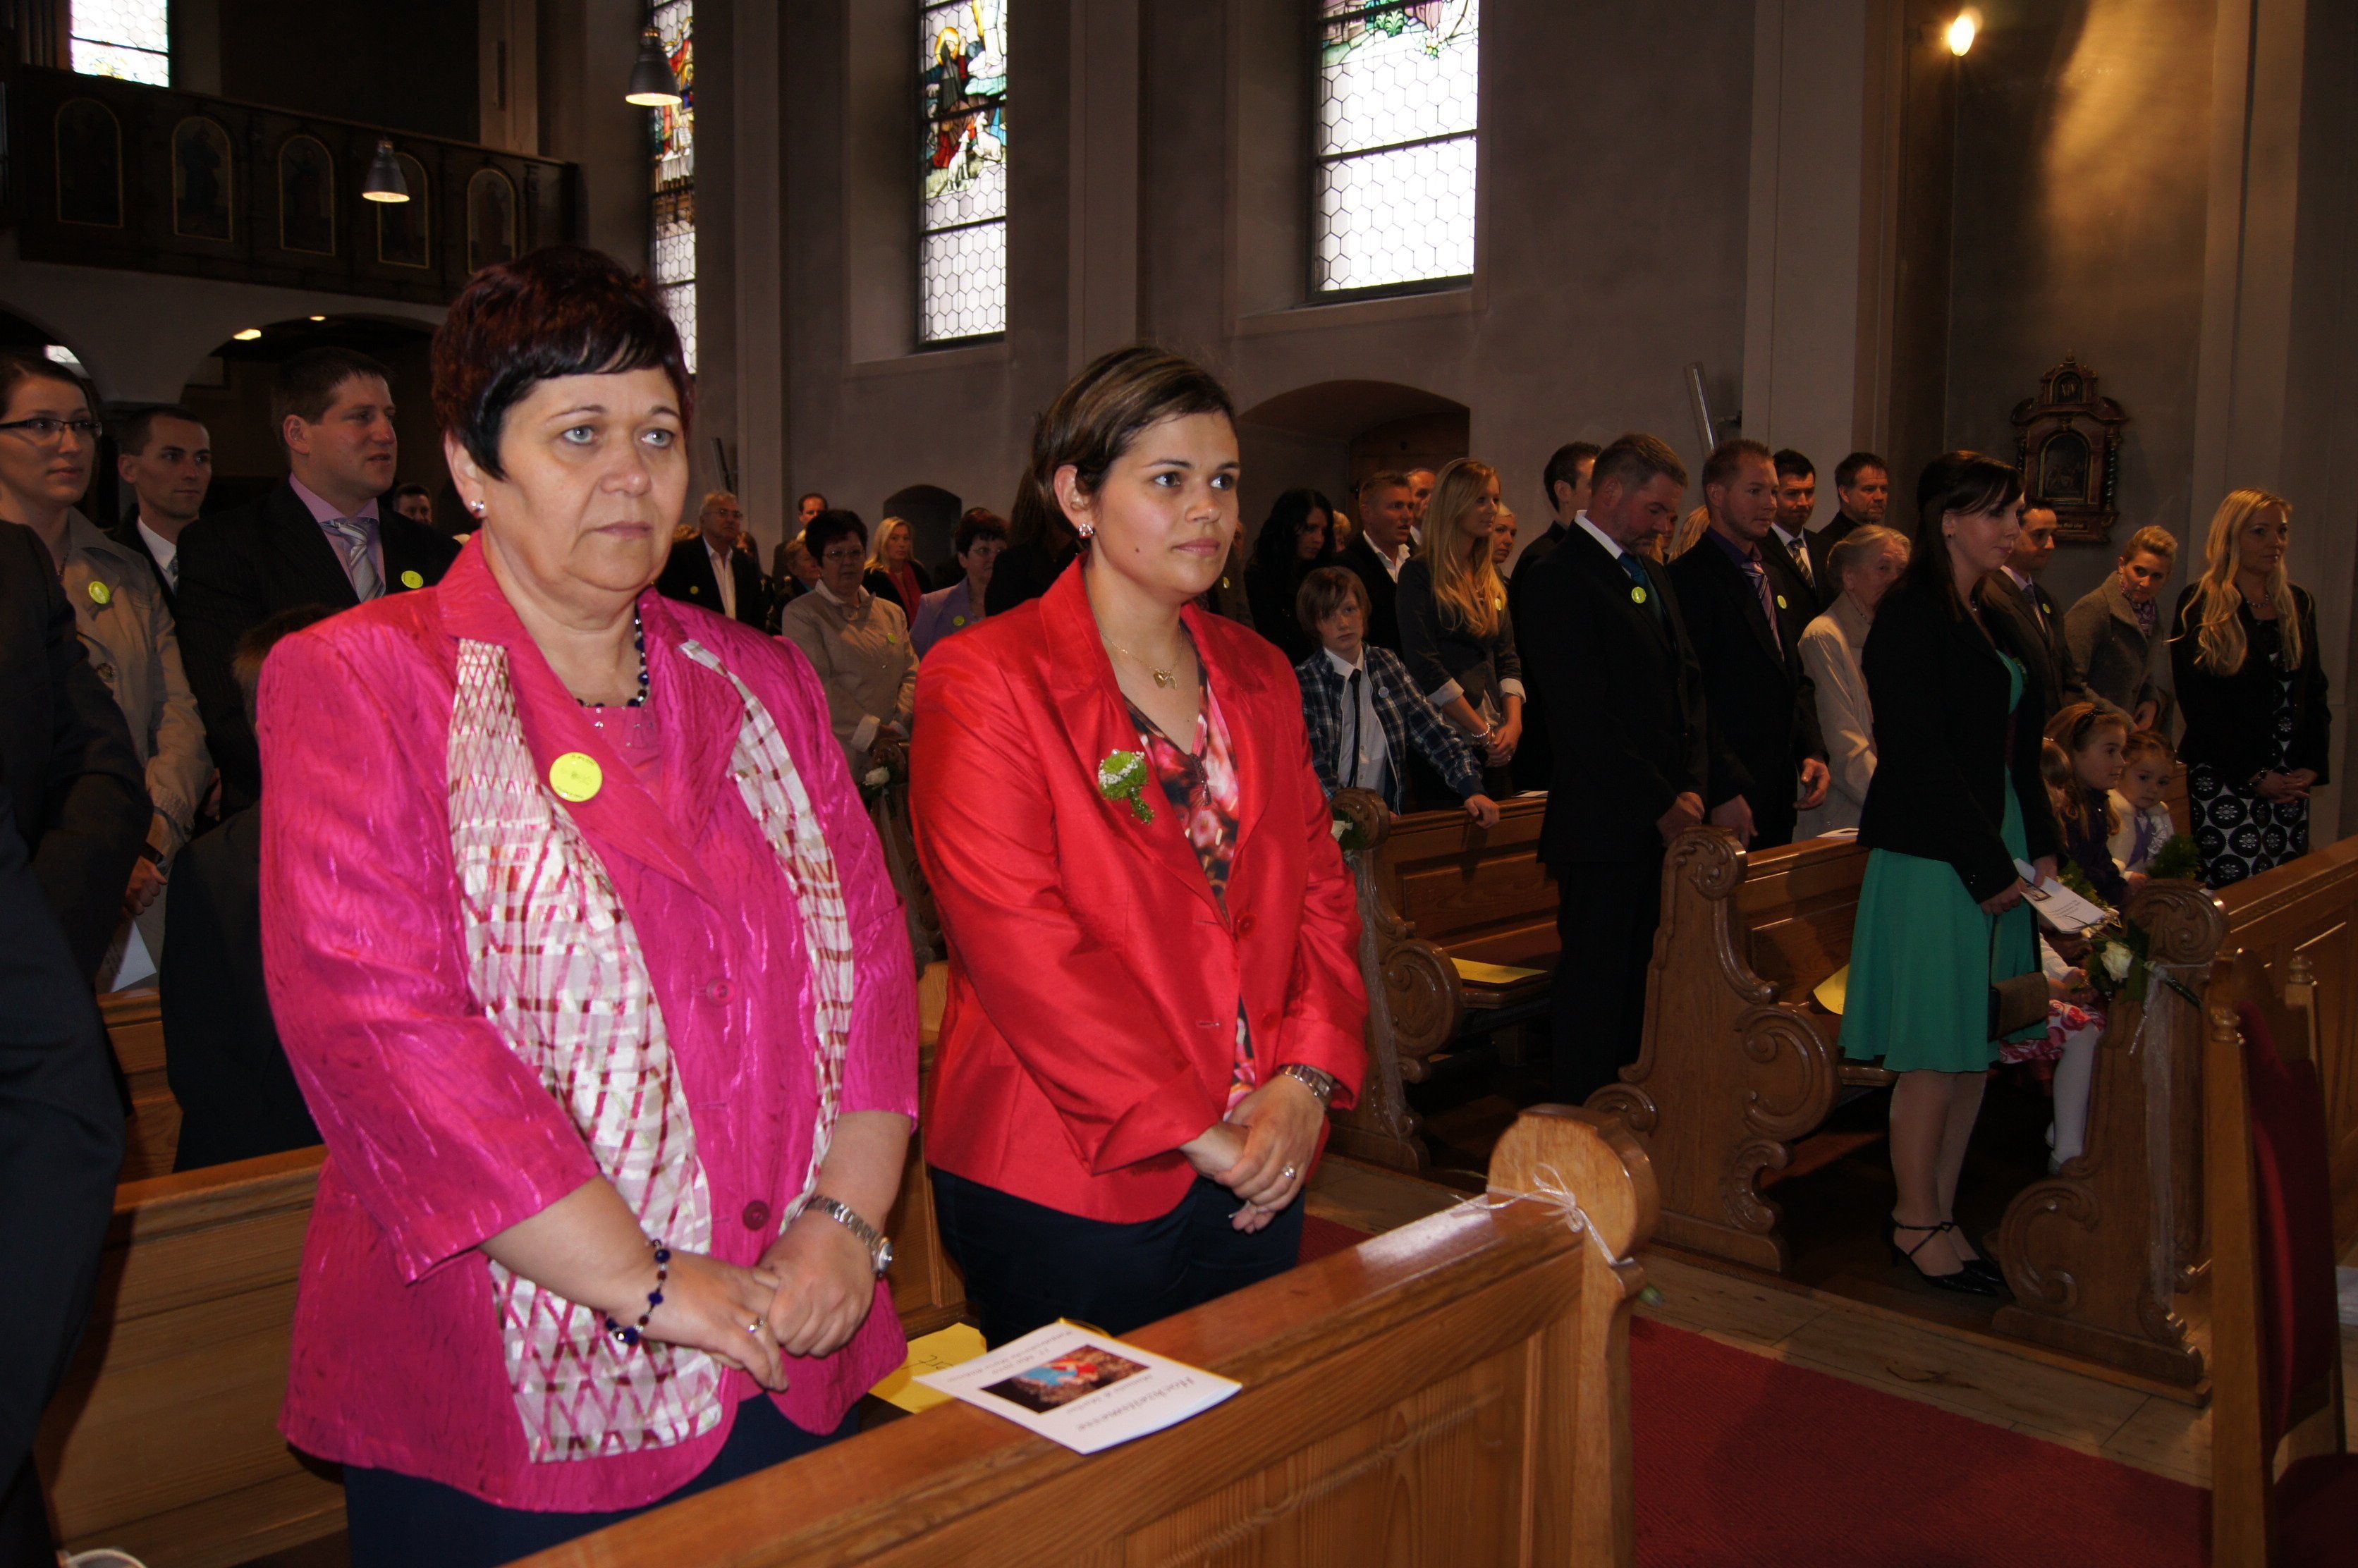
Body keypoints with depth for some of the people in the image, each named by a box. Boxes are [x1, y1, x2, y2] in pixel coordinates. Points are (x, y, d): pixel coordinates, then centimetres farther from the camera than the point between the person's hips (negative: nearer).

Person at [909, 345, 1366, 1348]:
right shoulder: (984, 681, -9)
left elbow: (1321, 889, 10)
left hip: (1259, 1172, 6)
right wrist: (1194, 1130, -17)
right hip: (1066, 1183, -6)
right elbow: (1020, 944, -17)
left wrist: (1306, 1079, -7)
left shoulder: (1258, 677, 11)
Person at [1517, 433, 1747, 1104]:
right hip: (1605, 824, -8)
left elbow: (1686, 684, 17)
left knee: (1641, 981, 11)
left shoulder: (1652, 575, 18)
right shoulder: (1559, 581, -11)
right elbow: (1586, 720, -16)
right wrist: (1660, 803, -13)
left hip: (1665, 816, 8)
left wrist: (1692, 789, 2)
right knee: (1596, 982, 0)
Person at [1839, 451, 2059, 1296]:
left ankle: (1937, 1216, 22)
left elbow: (2015, 750, 18)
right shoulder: (1911, 617, -12)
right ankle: (1917, 1226, 13)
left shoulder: (1994, 618, 15)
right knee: (1936, 1057, 0)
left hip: (1997, 855, 9)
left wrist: (2040, 845, 8)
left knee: (1977, 1050, 11)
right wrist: (1988, 865, -15)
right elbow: (1921, 756, -17)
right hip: (1934, 861, -9)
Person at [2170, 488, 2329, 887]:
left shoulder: (2299, 604, 14)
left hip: (2290, 782, 5)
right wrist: (2255, 776, -11)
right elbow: (2198, 703, -8)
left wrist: (2312, 766, 1)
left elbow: (2315, 691, 16)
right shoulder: (2199, 606, -4)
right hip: (2224, 781, -5)